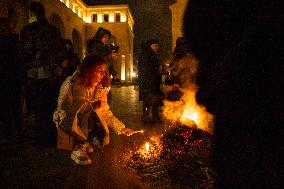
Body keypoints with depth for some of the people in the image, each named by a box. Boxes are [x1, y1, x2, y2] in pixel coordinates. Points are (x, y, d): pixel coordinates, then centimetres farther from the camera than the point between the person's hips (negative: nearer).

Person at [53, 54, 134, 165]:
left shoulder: (100, 87, 0)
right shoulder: (72, 83, -16)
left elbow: (105, 112, 5)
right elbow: (63, 107, -22)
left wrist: (121, 128, -1)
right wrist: (89, 106, -33)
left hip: (88, 122, 4)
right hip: (68, 119, -4)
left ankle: (80, 147, 5)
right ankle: (81, 144, -11)